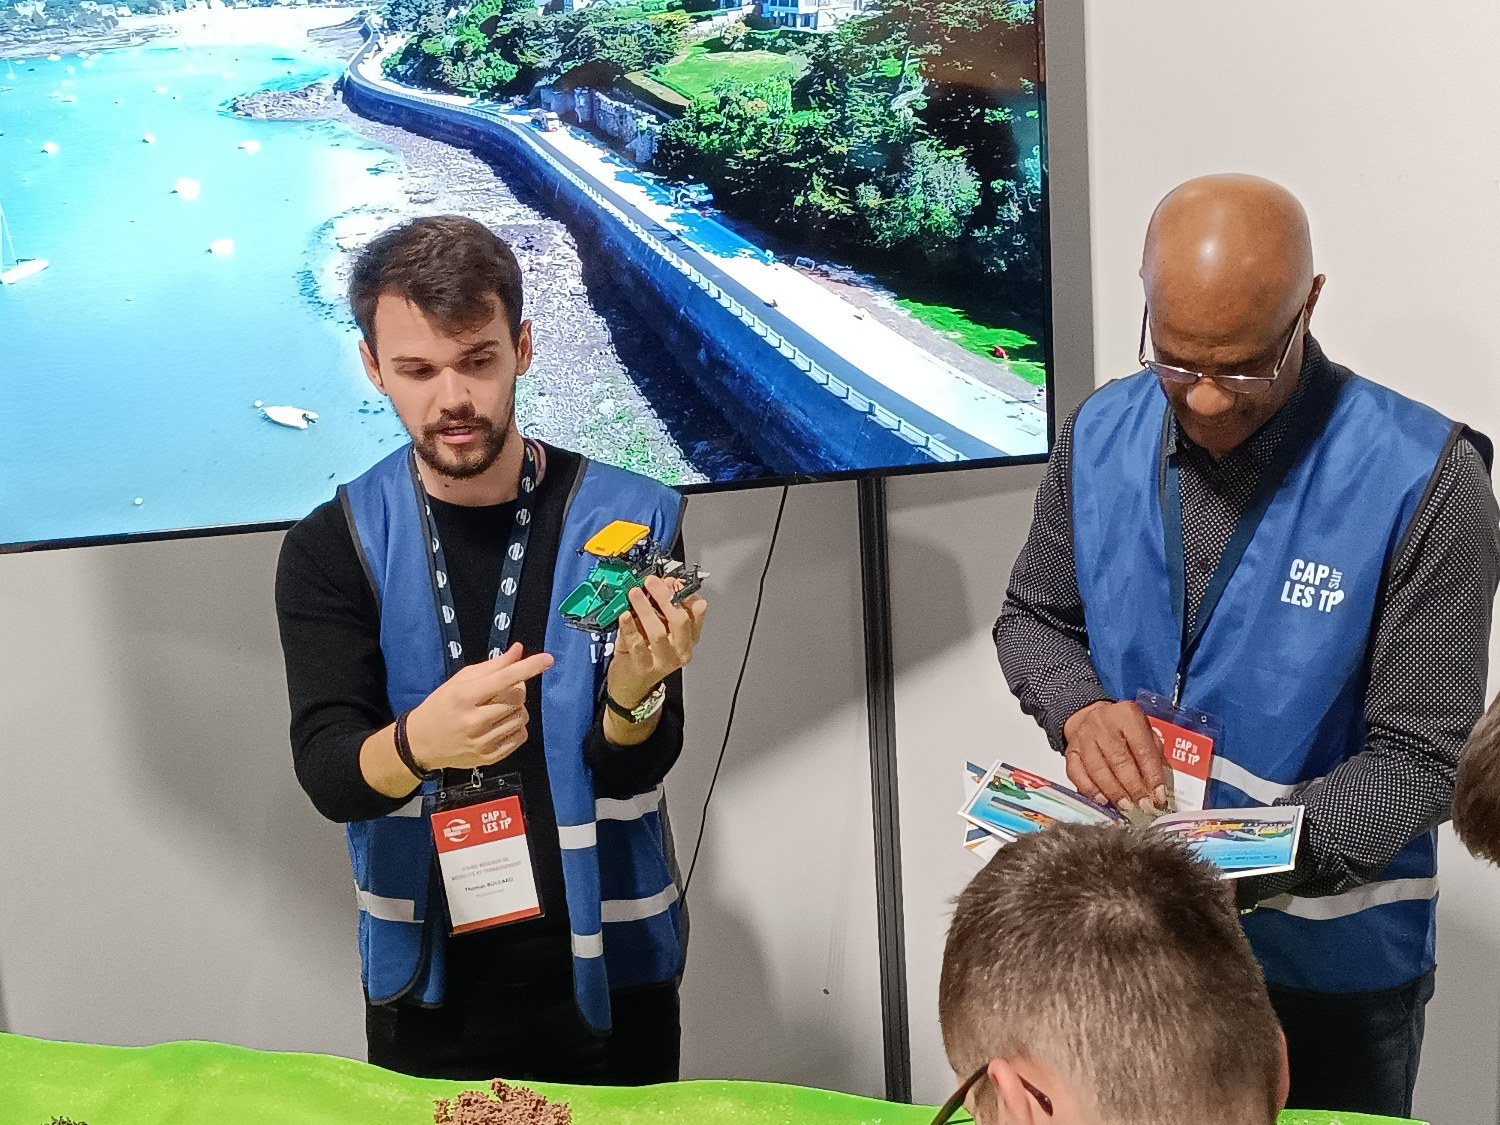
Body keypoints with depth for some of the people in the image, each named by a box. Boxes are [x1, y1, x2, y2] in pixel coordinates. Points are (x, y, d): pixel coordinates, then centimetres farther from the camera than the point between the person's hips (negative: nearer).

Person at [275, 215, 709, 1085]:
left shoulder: (629, 520, -11)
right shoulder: (332, 548, -8)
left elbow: (635, 768, -12)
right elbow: (327, 774, -16)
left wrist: (635, 689, -34)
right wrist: (418, 742, -38)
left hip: (608, 973, 0)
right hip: (427, 983, 1)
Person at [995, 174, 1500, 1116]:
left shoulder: (1424, 480, -21)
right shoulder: (1100, 436, -7)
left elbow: (1419, 757, -18)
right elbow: (1033, 617, 6)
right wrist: (1079, 707, -16)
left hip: (1329, 960, -3)